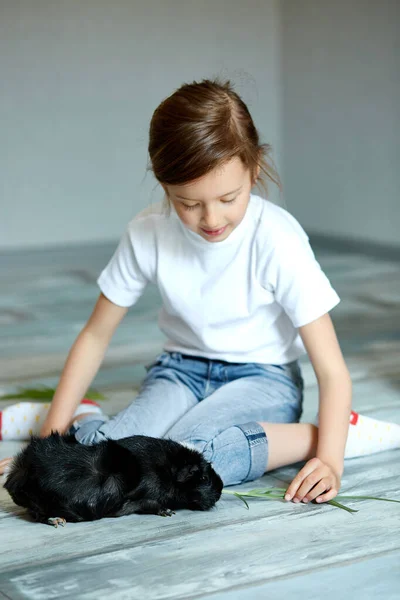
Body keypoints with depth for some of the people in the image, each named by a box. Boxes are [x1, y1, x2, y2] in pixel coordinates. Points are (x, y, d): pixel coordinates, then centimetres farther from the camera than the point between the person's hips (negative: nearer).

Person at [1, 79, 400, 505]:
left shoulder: (277, 240, -21)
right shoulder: (147, 234, -12)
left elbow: (331, 369, -20)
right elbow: (96, 335, 1)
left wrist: (329, 460, -33)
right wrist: (56, 428, -5)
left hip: (260, 377, -2)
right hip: (181, 370, 2)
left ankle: (314, 436, -14)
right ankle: (83, 419, 3)